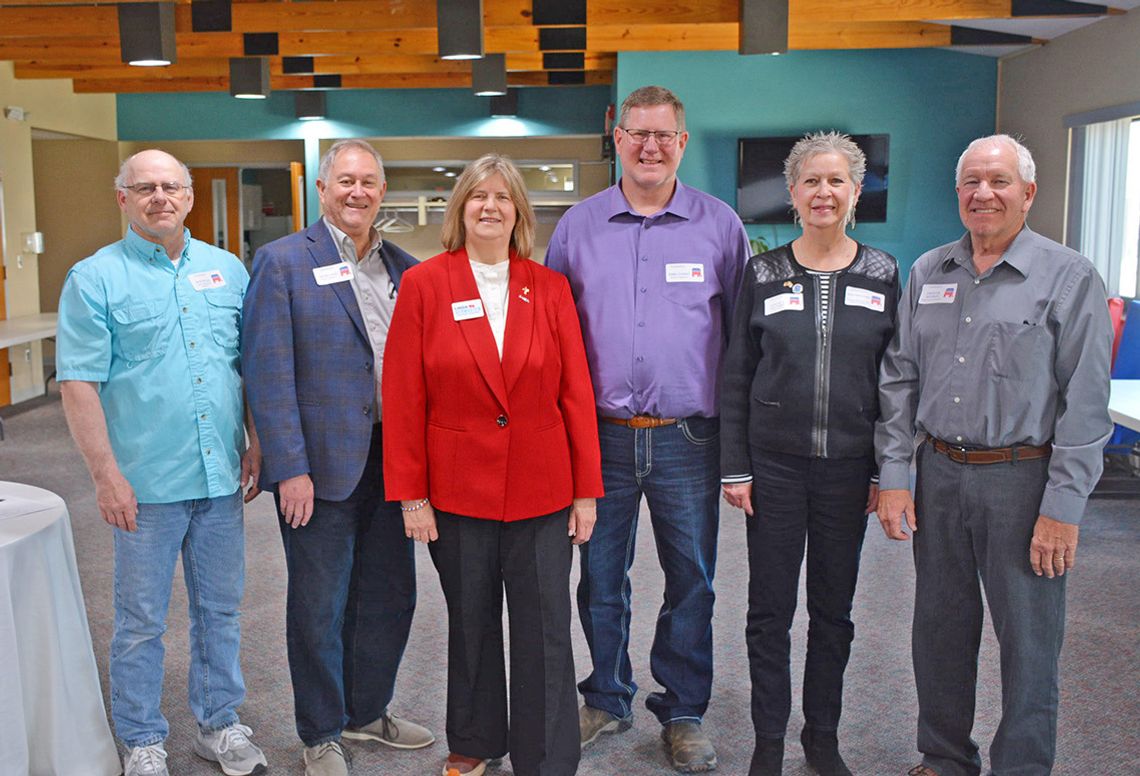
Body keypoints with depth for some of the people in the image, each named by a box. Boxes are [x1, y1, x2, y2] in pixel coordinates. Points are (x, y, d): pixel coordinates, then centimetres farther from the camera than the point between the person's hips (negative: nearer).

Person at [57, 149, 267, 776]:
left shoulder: (227, 269, 8)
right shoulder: (95, 278, -4)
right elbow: (78, 383, -8)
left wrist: (256, 444, 6)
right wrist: (106, 474, -14)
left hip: (222, 476, 4)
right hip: (146, 483, -4)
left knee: (221, 610, 15)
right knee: (141, 620, 8)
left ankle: (218, 723, 31)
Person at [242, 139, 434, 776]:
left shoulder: (406, 268, 9)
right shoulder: (283, 261, -6)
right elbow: (268, 372, -11)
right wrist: (289, 468, -16)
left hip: (392, 460, 5)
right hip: (322, 462, -5)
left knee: (390, 597, 15)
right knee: (319, 607, 8)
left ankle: (367, 712, 36)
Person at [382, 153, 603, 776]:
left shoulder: (550, 288, 2)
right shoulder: (424, 284, -2)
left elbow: (576, 394, 2)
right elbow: (402, 397, -3)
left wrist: (586, 489, -1)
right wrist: (410, 494, -6)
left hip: (541, 488, 1)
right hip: (457, 487, 0)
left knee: (545, 631, 3)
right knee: (470, 623, 15)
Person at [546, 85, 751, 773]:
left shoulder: (720, 225, 2)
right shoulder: (578, 226, 6)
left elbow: (742, 335, 6)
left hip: (688, 438, -1)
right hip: (600, 436, 1)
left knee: (692, 581, 8)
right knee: (600, 579, 11)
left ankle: (684, 713, 27)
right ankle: (608, 700, 32)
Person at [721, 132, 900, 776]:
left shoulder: (883, 275, 2)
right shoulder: (764, 274, 0)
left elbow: (895, 377, 4)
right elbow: (737, 377, 1)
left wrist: (887, 470, 1)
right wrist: (736, 468, -3)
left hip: (849, 467, 1)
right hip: (774, 463, -1)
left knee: (834, 607, 13)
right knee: (771, 608, 6)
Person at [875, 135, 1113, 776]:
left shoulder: (1069, 278, -5)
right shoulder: (927, 273, 9)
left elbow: (1086, 403, -9)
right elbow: (899, 379, 9)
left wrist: (1063, 507, -13)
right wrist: (894, 476, 2)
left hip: (1021, 479, -4)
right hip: (939, 473, 5)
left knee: (1028, 640, 5)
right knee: (940, 627, 14)